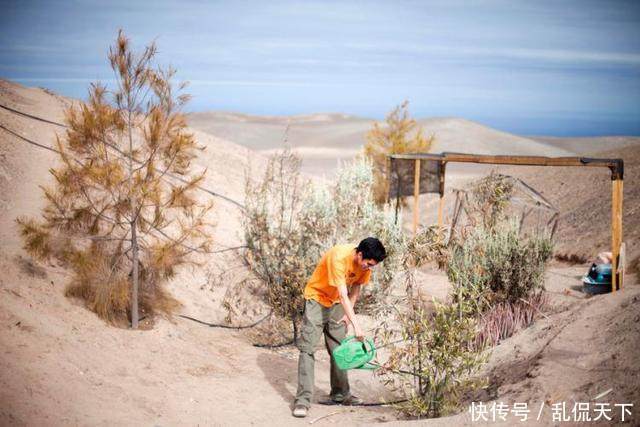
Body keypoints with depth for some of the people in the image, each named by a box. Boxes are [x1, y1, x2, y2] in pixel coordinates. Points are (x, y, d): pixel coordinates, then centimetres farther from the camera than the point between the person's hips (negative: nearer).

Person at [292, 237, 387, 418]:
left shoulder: (365, 263, -14)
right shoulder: (339, 257, -34)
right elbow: (343, 295, -38)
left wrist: (348, 312, -6)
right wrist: (356, 325, -42)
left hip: (337, 304, 6)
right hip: (317, 299, -6)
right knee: (307, 348, -12)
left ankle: (340, 394, 20)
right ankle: (303, 399, -13)